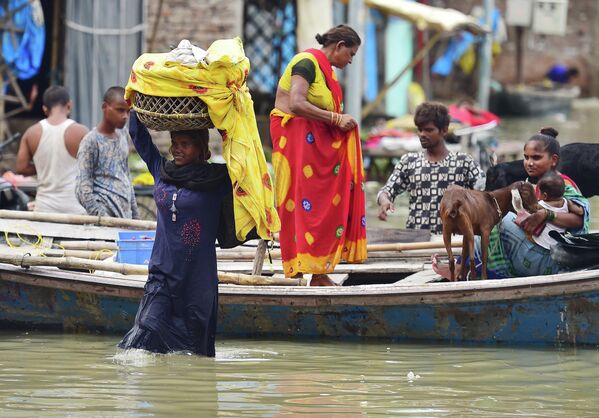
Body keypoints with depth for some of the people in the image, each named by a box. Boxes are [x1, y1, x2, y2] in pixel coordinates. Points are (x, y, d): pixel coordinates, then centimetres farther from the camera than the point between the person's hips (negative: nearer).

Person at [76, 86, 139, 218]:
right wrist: (101, 217, -18)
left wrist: (135, 214, 18)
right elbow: (83, 187, -11)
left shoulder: (123, 136, 14)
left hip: (125, 216, 7)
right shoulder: (91, 141, -7)